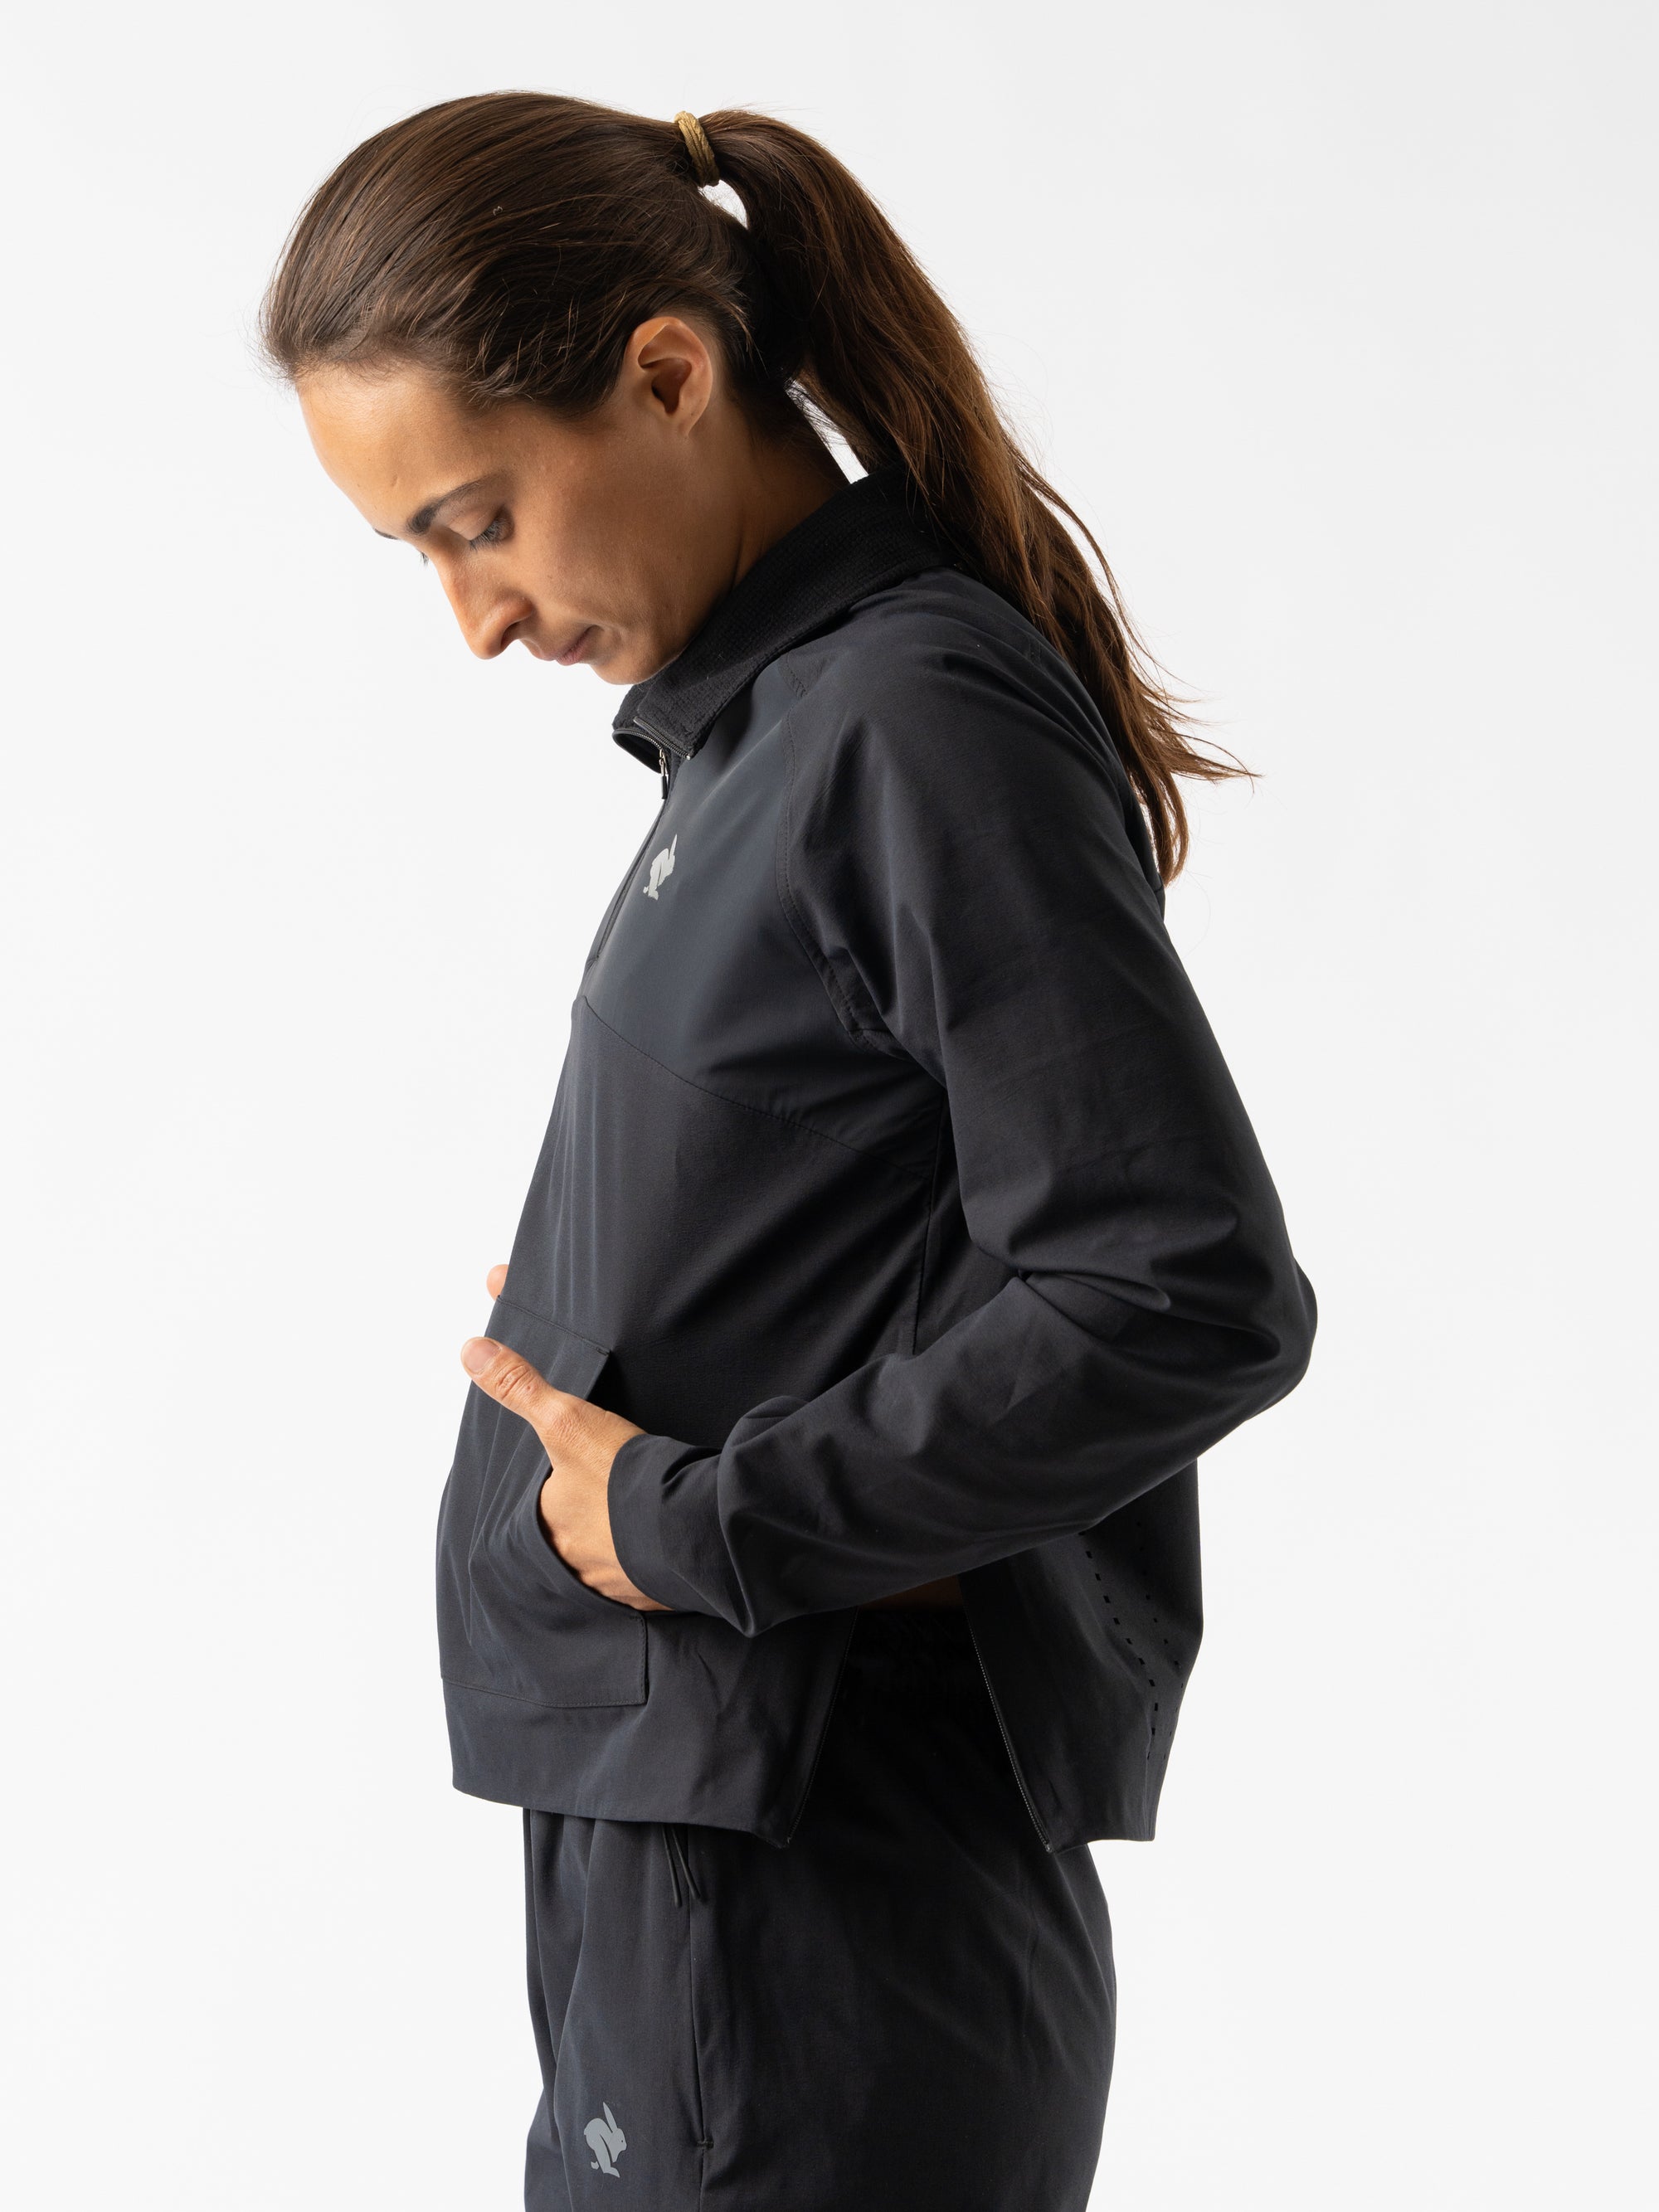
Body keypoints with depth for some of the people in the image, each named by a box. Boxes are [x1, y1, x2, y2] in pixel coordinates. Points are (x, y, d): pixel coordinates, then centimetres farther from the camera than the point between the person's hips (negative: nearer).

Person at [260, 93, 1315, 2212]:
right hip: (680, 1842, 8)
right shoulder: (763, 722, 12)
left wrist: (695, 1522, -16)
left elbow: (1191, 1299, -21)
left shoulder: (921, 724, -15)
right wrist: (576, 1344, 1)